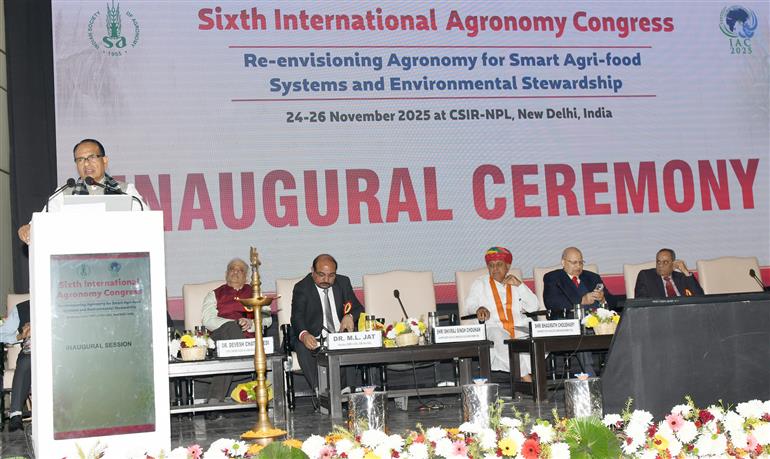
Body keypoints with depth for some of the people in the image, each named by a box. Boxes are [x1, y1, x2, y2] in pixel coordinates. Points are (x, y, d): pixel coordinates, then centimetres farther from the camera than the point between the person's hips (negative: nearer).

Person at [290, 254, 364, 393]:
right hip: (313, 339, -3)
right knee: (302, 347, -34)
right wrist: (304, 335, -41)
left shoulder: (343, 282, 8)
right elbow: (297, 317, -17)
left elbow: (359, 308, 10)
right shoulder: (302, 288, -4)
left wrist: (350, 316, -16)